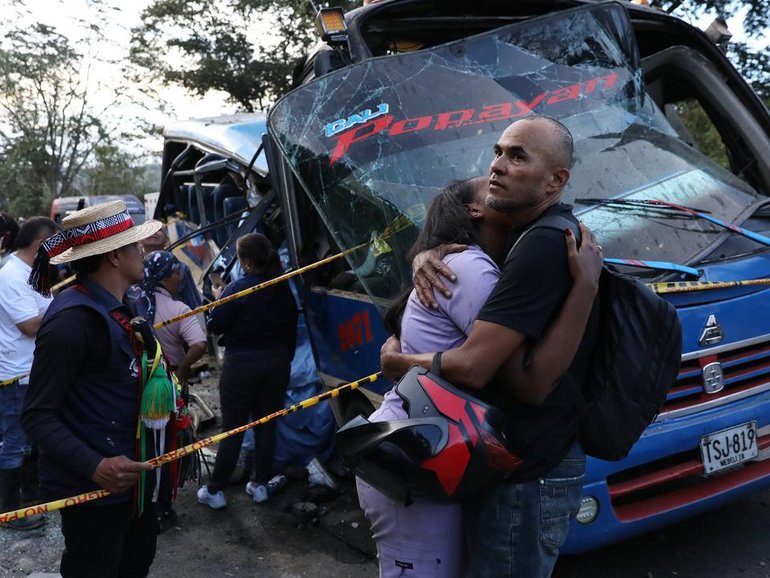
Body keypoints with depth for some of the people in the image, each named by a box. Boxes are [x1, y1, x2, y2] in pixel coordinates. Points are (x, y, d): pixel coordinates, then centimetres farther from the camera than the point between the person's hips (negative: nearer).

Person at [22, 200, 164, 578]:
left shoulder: (114, 309, 7)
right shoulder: (72, 319, -24)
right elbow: (38, 416, -23)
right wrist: (94, 466, -33)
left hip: (131, 476, 10)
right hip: (92, 488, -9)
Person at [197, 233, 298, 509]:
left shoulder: (237, 289, -17)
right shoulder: (283, 289, 1)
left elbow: (215, 325, -12)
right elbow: (291, 330, 8)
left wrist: (216, 303, 6)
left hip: (242, 365, -4)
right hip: (277, 363, 5)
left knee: (232, 430, 4)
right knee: (267, 426, 13)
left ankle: (215, 491, 13)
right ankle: (259, 484, 23)